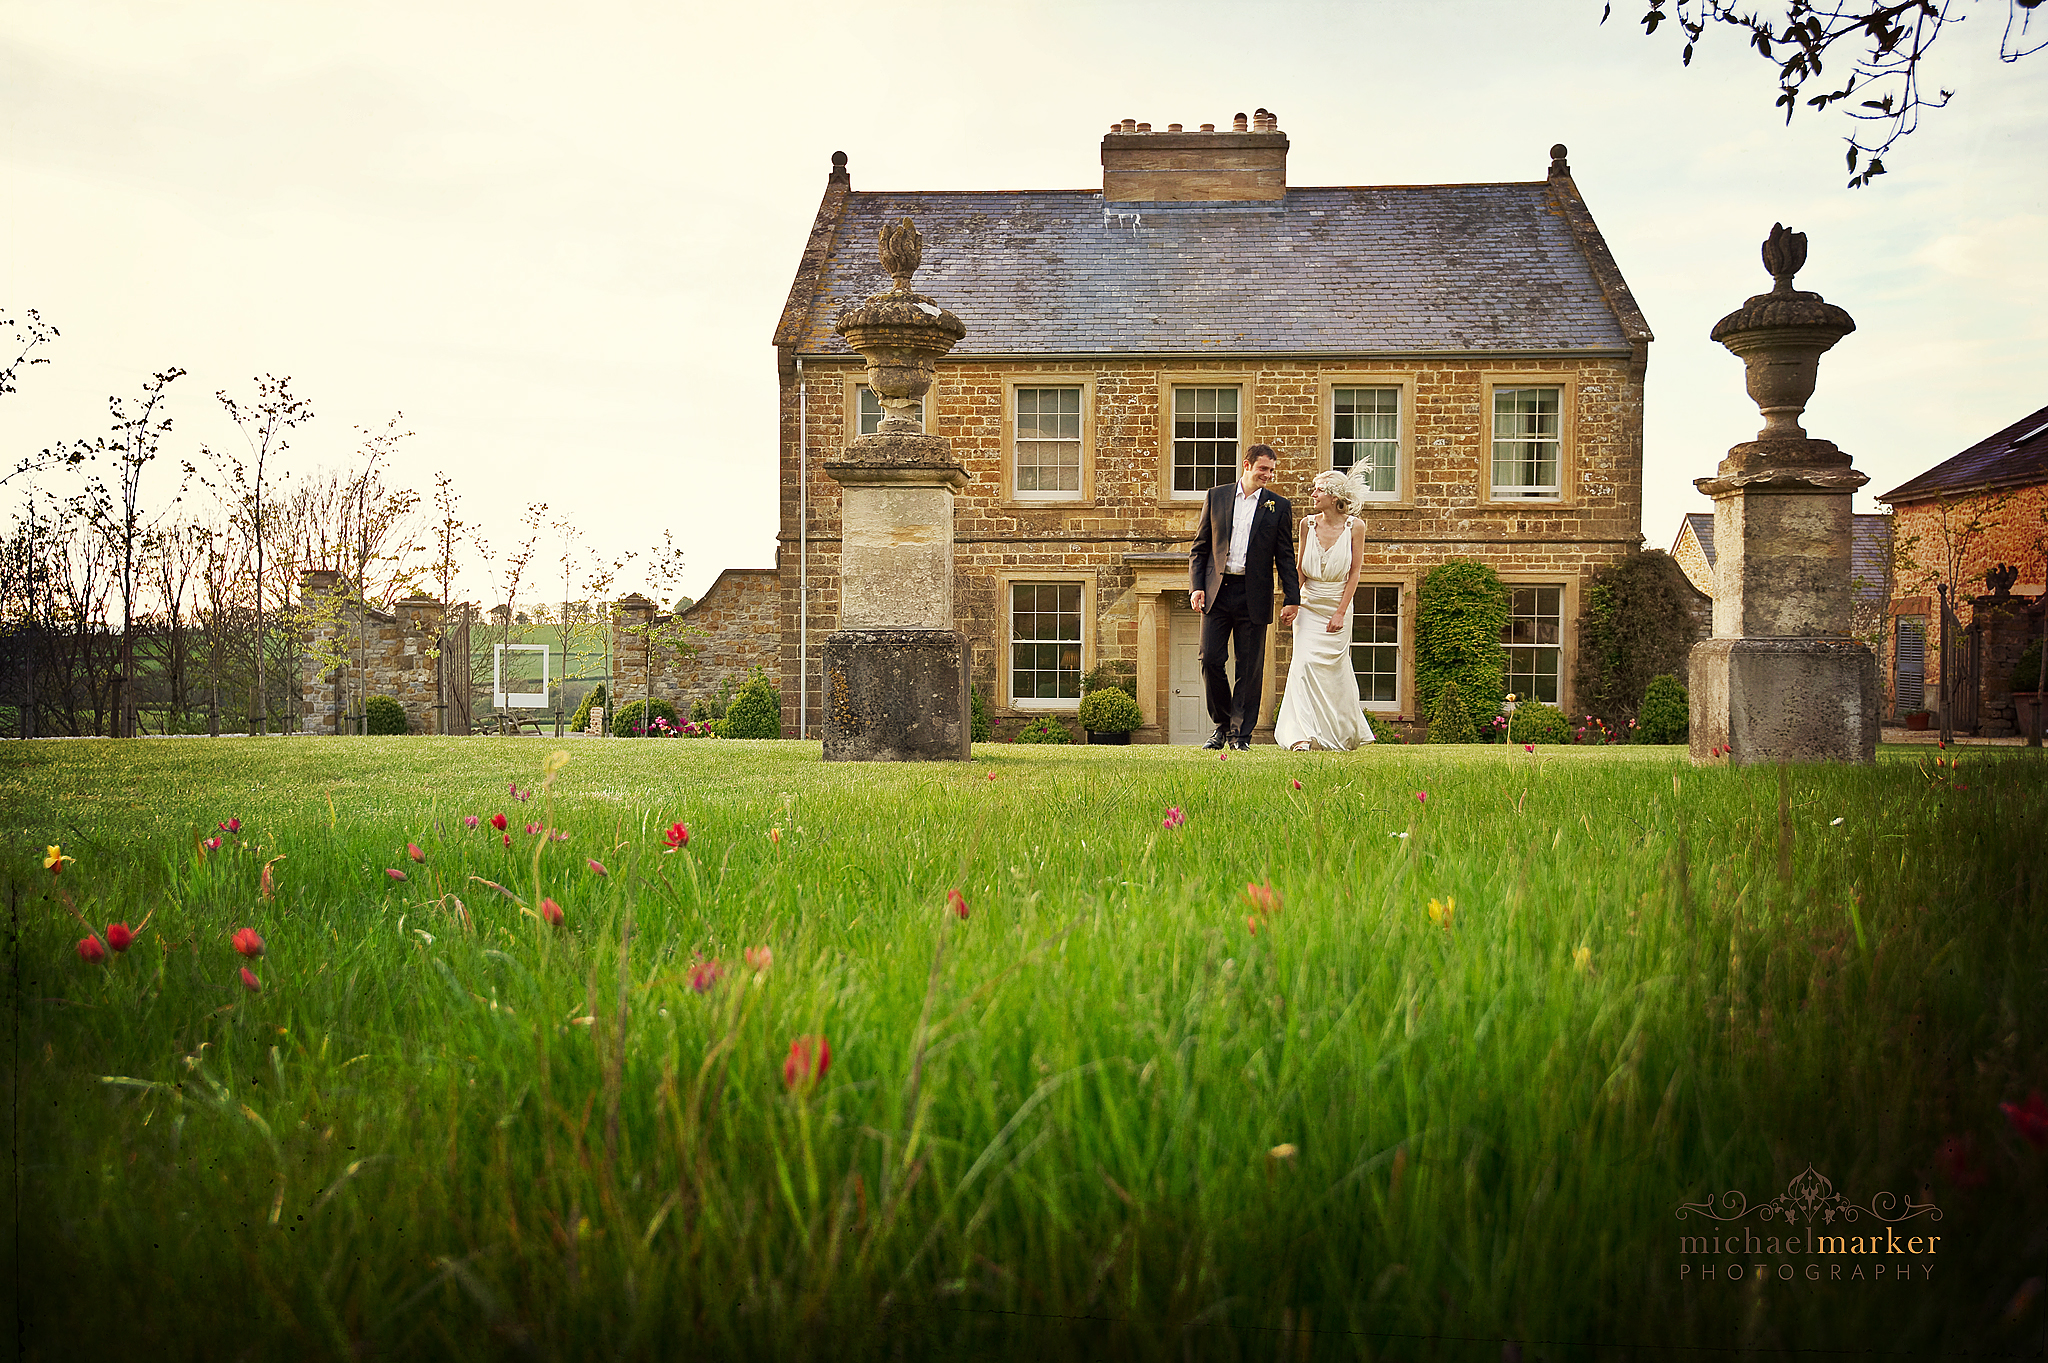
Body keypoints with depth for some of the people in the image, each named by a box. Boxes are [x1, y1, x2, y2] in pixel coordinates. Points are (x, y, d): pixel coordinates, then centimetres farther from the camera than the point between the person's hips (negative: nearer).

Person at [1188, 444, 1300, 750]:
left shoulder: (1279, 506, 5)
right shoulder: (1216, 496, 8)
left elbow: (1285, 557, 5)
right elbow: (1200, 547, 10)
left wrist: (1292, 599, -2)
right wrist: (1197, 586, -2)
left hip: (1254, 596, -1)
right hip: (1217, 591, 1)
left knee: (1250, 667, 1)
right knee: (1210, 659, -3)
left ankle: (1241, 731, 12)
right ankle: (1222, 723, 15)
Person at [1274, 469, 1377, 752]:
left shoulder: (1355, 526, -6)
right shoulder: (1308, 524, 1)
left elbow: (1354, 573, -4)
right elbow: (1301, 569, 9)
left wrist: (1341, 612, -8)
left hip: (1338, 608, -1)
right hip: (1308, 606, 2)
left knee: (1335, 670, 4)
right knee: (1304, 662, -14)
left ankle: (1344, 734, 26)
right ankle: (1303, 735, -17)